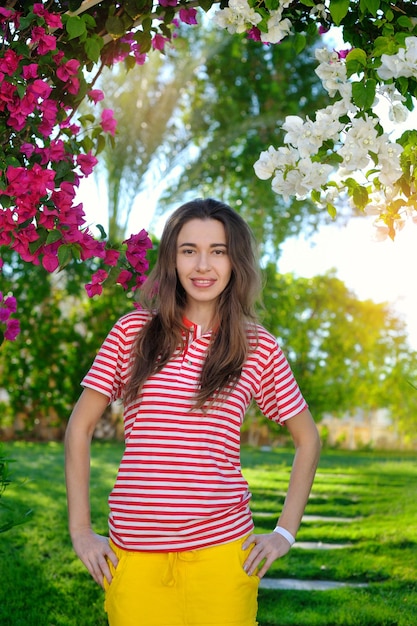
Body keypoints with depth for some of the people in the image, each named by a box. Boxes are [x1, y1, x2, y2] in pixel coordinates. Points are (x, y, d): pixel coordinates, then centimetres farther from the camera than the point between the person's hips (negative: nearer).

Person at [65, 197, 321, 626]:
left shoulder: (258, 347, 1)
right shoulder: (134, 331, 1)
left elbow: (307, 438, 11)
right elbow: (80, 427, 5)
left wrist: (285, 533, 4)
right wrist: (80, 531, 1)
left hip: (220, 549, 0)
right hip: (133, 552, 1)